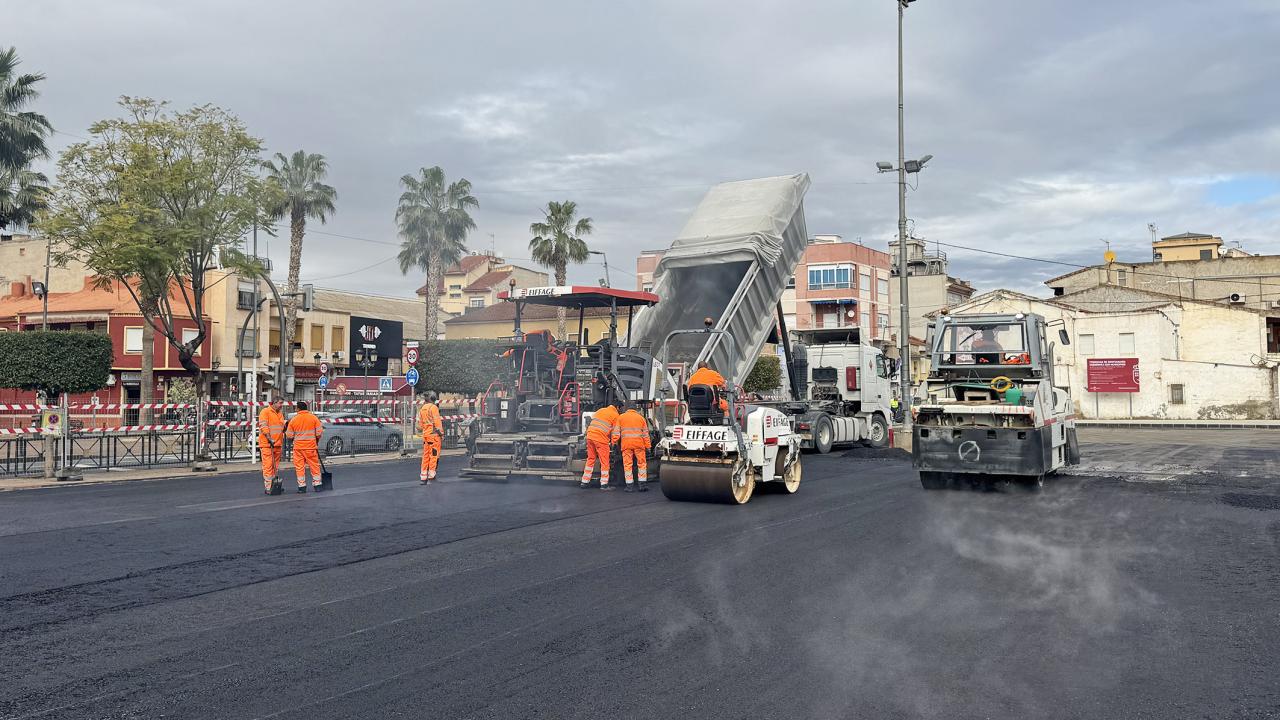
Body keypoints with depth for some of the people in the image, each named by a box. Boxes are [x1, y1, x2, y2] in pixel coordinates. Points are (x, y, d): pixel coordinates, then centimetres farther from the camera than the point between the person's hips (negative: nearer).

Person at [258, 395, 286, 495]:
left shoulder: (280, 414, 17)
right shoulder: (265, 412, -6)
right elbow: (263, 426, -15)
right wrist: (270, 439, -21)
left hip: (277, 444, 7)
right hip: (267, 444, -7)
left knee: (276, 466, 11)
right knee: (268, 466, -8)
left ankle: (275, 485, 17)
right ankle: (268, 487, -8)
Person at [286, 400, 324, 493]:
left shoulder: (293, 420, -3)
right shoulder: (314, 418, -3)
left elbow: (289, 436, 1)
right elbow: (319, 432, -3)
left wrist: (292, 441, 22)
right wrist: (316, 441, 15)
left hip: (298, 447, 0)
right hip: (311, 447, 0)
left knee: (300, 467, 6)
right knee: (314, 466, 8)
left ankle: (302, 486, 7)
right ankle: (317, 485, 10)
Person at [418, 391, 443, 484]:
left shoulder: (422, 409, 15)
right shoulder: (433, 407, -8)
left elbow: (420, 425, 19)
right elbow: (437, 422, -13)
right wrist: (442, 434, -10)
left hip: (425, 435, 7)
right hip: (434, 434, -7)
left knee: (426, 456, 11)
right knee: (434, 455, -4)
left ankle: (423, 477, 12)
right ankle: (431, 476, -8)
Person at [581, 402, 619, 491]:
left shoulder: (600, 410, 20)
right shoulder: (615, 415, 3)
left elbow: (591, 421, 22)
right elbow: (614, 431, 3)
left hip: (590, 436, 6)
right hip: (601, 439, -6)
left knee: (590, 459, 17)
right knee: (604, 462, 3)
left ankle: (585, 482, 20)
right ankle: (604, 484, 3)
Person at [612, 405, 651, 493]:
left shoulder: (621, 417, 15)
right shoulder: (641, 417, 17)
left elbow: (616, 431, 5)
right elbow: (645, 434, 13)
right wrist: (647, 447, 13)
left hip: (626, 443, -1)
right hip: (639, 443, 1)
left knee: (627, 464, 2)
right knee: (641, 463, 7)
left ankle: (629, 486, 0)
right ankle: (642, 485, 5)